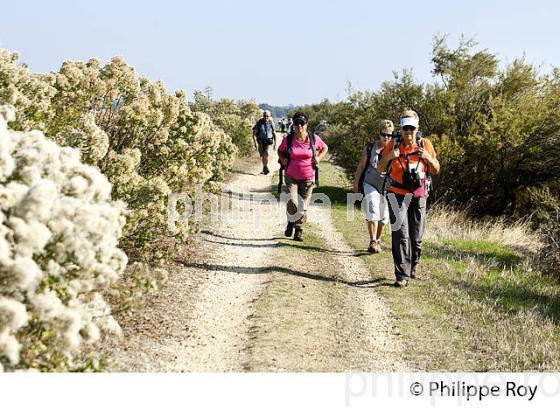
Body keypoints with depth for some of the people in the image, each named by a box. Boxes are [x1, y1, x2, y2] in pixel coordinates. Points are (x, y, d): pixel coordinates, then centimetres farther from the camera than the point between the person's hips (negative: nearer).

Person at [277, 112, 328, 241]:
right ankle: (291, 222, 13)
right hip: (291, 177, -1)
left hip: (308, 178, 1)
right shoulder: (288, 139, -4)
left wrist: (319, 158, -1)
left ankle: (299, 230, 20)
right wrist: (282, 159, -4)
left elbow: (325, 148, 15)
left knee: (303, 206, 3)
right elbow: (280, 150, 15)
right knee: (292, 202, -17)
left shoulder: (313, 139, -3)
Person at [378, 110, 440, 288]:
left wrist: (428, 157, -15)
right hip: (397, 194, -2)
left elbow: (436, 170, 5)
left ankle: (413, 265, 34)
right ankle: (402, 275, -10)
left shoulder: (425, 144, -1)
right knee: (401, 235, -11)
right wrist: (389, 157, -18)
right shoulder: (393, 144, -4)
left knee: (416, 236, 7)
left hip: (418, 196, 2)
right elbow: (380, 169, 2)